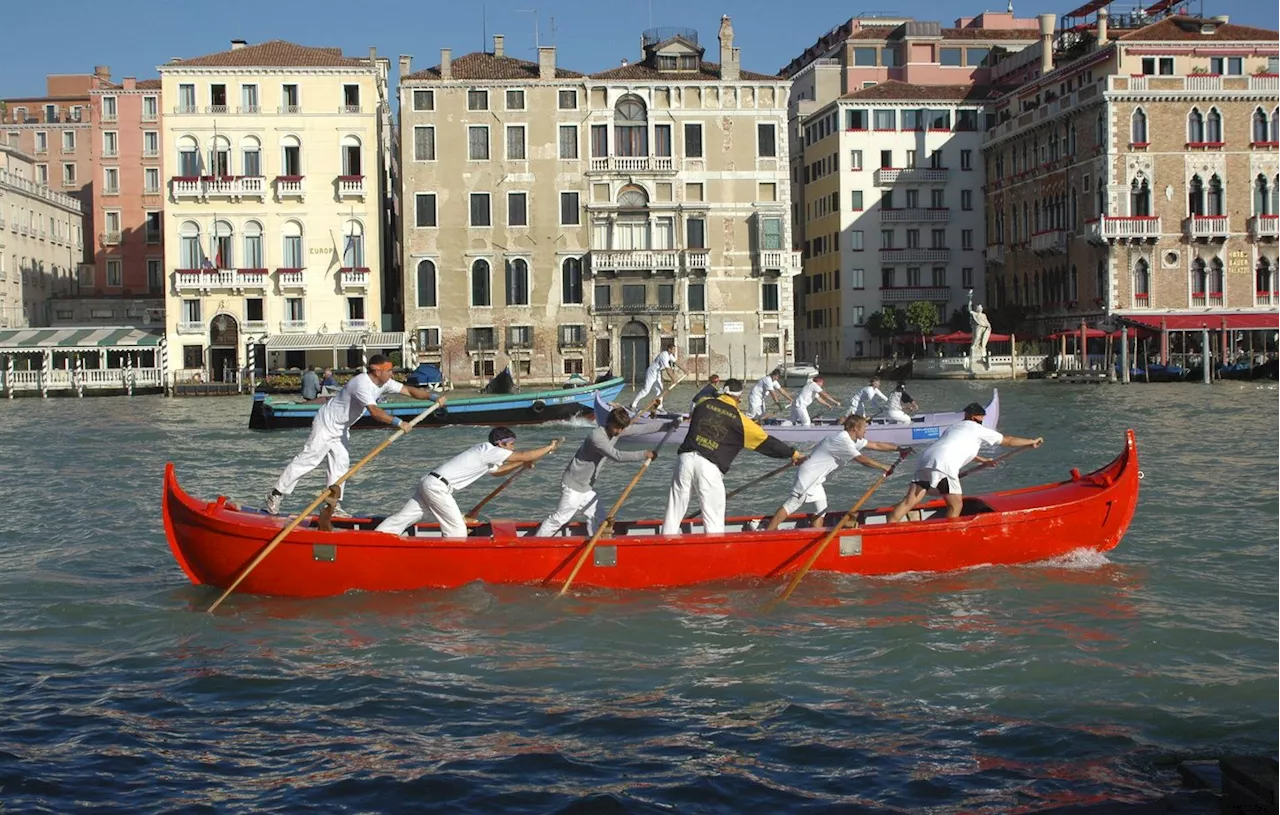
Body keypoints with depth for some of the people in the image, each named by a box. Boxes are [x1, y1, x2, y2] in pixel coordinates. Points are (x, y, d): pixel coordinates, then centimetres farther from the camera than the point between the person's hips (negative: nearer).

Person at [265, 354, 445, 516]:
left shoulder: (383, 383, -4)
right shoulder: (362, 384, -31)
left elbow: (409, 389, -6)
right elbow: (374, 412, -42)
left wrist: (434, 397, -17)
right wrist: (398, 423, -46)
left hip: (341, 428, 9)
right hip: (326, 424, -9)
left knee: (340, 462, 7)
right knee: (308, 459, -5)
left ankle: (334, 505, 11)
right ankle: (276, 494, 3)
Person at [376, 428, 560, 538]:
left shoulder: (485, 455, 21)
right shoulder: (489, 450, -8)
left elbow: (497, 471, 39)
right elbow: (524, 456, -10)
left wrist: (521, 464, 27)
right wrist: (549, 448, 1)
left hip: (429, 484, 10)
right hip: (437, 486, -10)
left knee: (402, 518, 8)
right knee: (457, 531, -4)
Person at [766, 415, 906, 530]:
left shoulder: (854, 440, 10)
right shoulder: (842, 440, -20)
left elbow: (876, 445, 14)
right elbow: (862, 460, -25)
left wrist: (899, 448, 11)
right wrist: (883, 467, -17)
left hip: (815, 479, 10)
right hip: (808, 476, -10)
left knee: (821, 509, 8)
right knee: (790, 506, -11)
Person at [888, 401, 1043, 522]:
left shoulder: (955, 427, 36)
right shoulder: (978, 430, 14)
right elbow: (1008, 441, 22)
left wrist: (983, 461, 65)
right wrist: (1031, 442, 35)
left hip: (926, 459, 7)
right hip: (945, 466, -7)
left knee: (909, 502, -3)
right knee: (955, 506, 7)